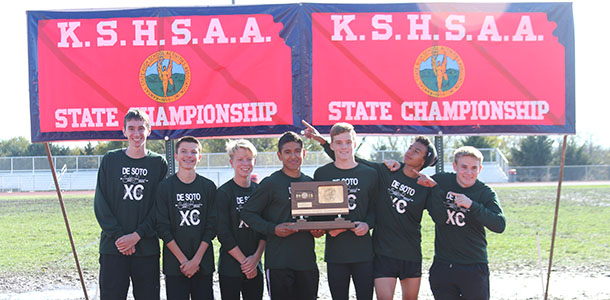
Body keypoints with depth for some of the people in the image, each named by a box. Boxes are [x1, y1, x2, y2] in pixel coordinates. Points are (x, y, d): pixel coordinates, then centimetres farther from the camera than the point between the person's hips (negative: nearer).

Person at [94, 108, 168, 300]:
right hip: (113, 248, 0)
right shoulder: (110, 160, 6)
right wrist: (117, 236, -10)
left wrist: (137, 235, -11)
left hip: (147, 248, 0)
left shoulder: (158, 163, 5)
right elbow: (101, 204, 1)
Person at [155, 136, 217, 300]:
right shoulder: (165, 187, 1)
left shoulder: (208, 187, 5)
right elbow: (163, 228, -3)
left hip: (203, 264, 1)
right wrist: (183, 260, -10)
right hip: (174, 264, -1)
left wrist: (196, 259, -7)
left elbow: (211, 226, 2)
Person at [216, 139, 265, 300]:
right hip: (230, 267, -4)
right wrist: (244, 261, -10)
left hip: (255, 267, 4)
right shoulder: (224, 192, -5)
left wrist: (256, 258, -6)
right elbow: (223, 234, -9)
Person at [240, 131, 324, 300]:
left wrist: (319, 229, 2)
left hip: (307, 260, 5)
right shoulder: (271, 183, -3)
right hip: (278, 261, -5)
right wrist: (273, 229, -16)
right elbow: (247, 213, -3)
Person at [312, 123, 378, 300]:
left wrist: (367, 224, -10)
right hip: (335, 251, 0)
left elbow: (375, 208, 10)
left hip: (363, 250, 0)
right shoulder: (321, 174, 6)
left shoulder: (369, 174, 7)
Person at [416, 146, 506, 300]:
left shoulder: (485, 192, -3)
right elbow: (439, 218, -7)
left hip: (474, 268, -1)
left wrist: (472, 205, -26)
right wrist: (435, 188, -16)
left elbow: (500, 225, -17)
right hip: (442, 266, 2)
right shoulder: (441, 181, 1)